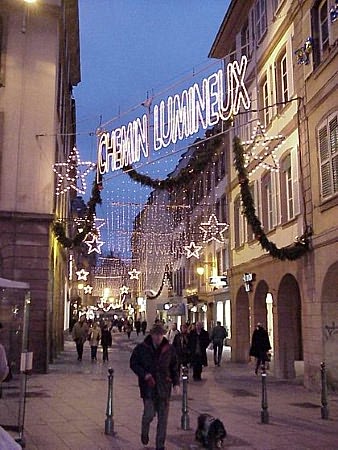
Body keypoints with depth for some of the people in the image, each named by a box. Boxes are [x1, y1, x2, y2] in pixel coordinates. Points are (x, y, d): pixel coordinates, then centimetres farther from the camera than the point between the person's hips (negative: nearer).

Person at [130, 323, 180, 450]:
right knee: (149, 413, -11)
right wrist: (144, 374, -13)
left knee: (163, 418, 4)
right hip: (148, 386, -2)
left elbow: (174, 367, 12)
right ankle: (144, 432, 24)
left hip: (164, 387, 2)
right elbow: (133, 364, 2)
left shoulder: (169, 349, 4)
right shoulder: (141, 348, -3)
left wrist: (176, 383, 3)